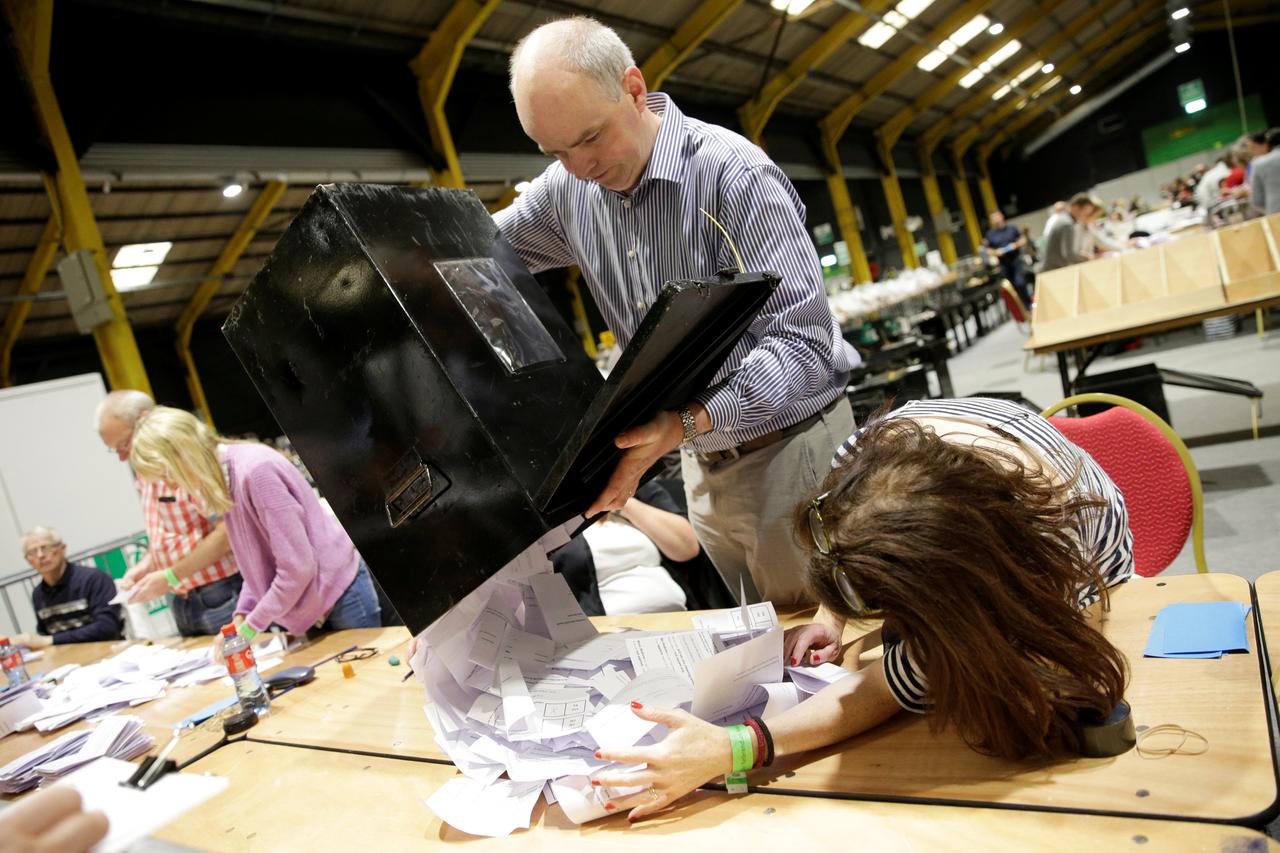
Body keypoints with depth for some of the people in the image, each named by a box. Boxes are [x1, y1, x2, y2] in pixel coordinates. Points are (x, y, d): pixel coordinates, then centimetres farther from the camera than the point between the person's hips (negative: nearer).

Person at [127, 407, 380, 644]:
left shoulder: (255, 470, -23)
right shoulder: (225, 478, 4)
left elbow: (297, 567, -24)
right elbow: (257, 563, 11)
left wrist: (250, 627, -15)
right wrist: (241, 615, -1)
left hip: (339, 597, -8)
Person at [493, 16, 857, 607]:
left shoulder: (734, 173, -20)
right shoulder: (565, 190, 1)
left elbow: (803, 344, -25)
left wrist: (687, 424, -38)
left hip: (790, 451, -6)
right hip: (704, 463, 6)